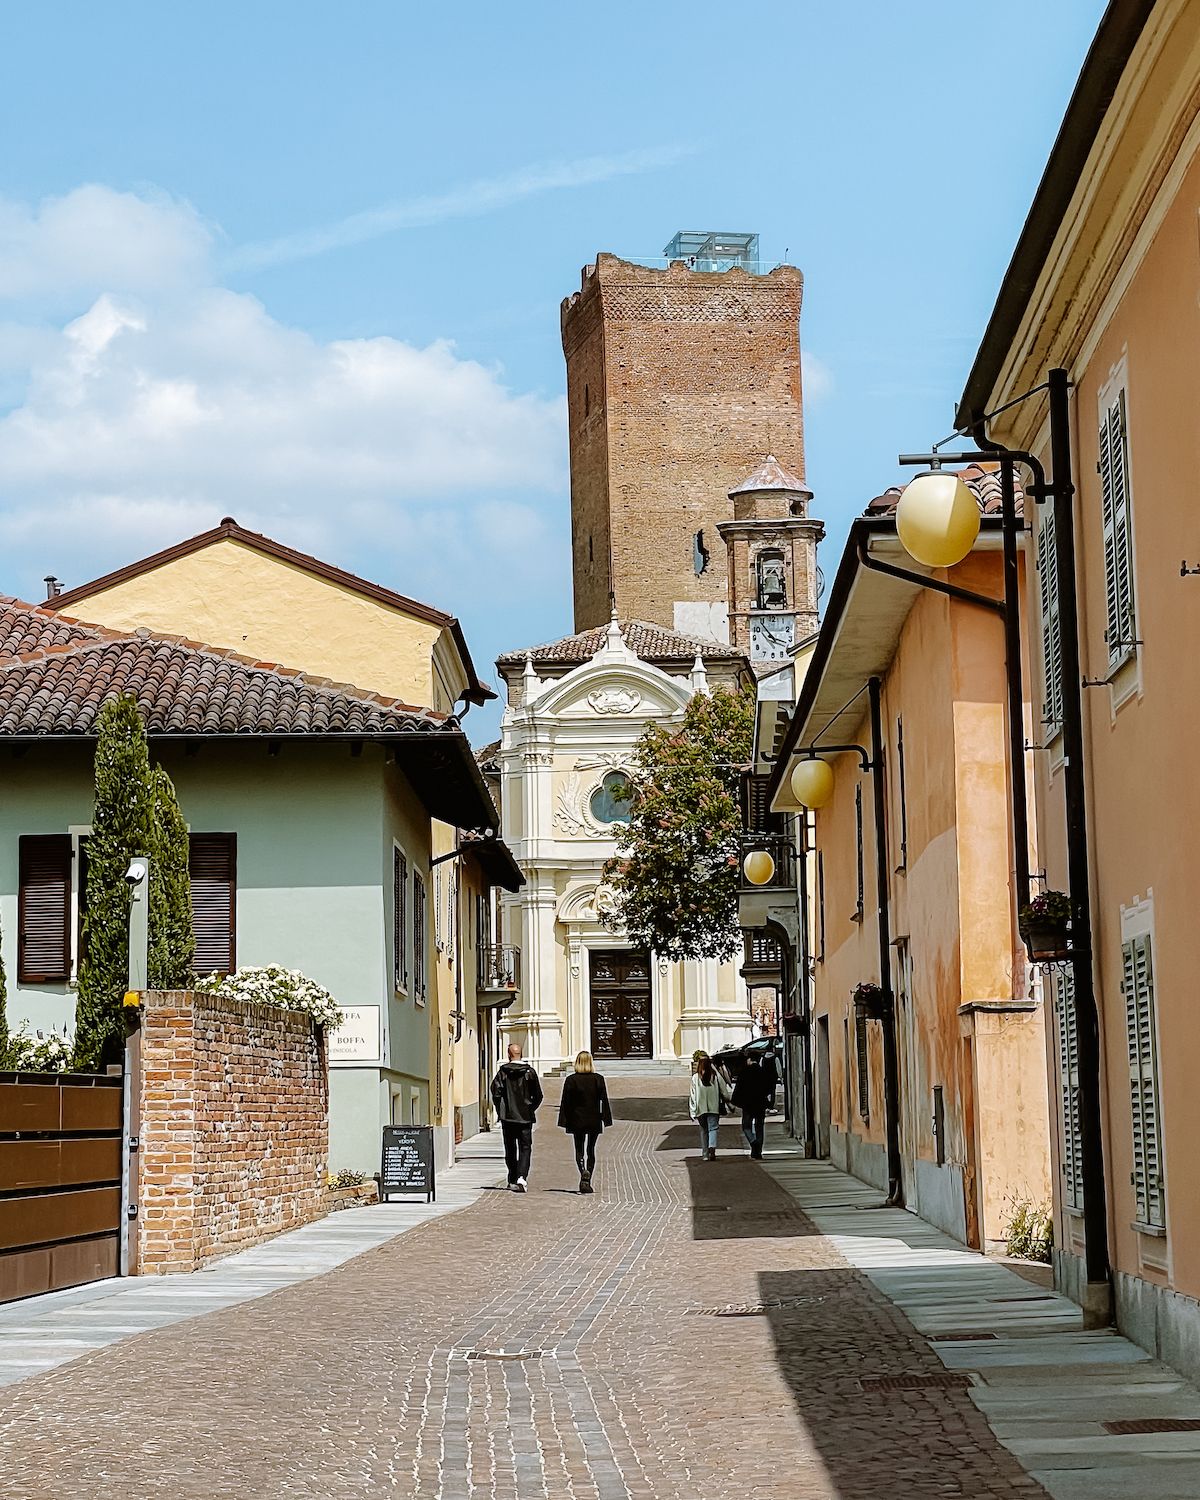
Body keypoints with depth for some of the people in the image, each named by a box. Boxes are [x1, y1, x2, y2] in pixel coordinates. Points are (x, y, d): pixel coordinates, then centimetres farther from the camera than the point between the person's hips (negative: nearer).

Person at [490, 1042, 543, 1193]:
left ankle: (513, 1181, 16)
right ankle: (521, 1177, -17)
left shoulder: (502, 1072, -4)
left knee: (510, 1150, 12)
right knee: (525, 1148, 2)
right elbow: (538, 1096, 0)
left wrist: (500, 1110, 6)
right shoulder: (530, 1072, -2)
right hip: (525, 1117, 0)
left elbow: (496, 1093, -8)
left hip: (507, 1117, 0)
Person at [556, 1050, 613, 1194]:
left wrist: (564, 1121, 1)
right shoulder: (599, 1079, -3)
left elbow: (565, 1102, -4)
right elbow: (604, 1100, 0)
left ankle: (584, 1171, -22)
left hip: (577, 1120, -1)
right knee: (591, 1150, 11)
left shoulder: (571, 1080, -5)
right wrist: (606, 1119, 6)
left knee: (579, 1149, 6)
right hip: (594, 1121, 1)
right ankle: (587, 1182, 10)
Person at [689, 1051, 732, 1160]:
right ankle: (712, 1148, -25)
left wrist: (693, 1112, -2)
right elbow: (724, 1091, 3)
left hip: (701, 1108, 0)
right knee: (712, 1128, -1)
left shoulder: (695, 1077, -7)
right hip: (714, 1108, 0)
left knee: (704, 1131, 13)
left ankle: (705, 1154, 13)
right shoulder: (715, 1076, -3)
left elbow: (693, 1095, -6)